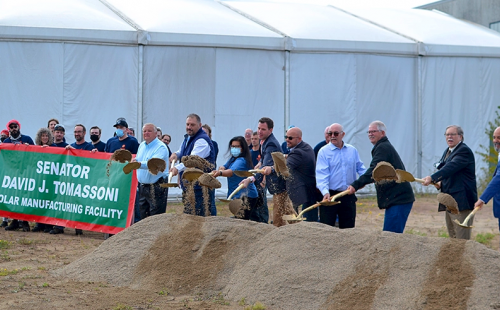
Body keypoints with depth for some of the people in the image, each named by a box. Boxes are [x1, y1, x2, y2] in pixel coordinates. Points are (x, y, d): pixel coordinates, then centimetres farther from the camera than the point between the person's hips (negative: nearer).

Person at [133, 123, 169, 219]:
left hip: (156, 188, -8)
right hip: (142, 186, 8)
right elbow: (137, 160, 29)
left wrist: (140, 164, -46)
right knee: (143, 217, 12)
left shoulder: (161, 147, -13)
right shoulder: (142, 145, 14)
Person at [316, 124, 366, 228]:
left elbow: (360, 168, 18)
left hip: (348, 196, 4)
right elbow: (321, 174, -11)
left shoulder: (352, 150, 10)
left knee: (348, 227, 9)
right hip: (330, 195, -4)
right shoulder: (324, 151, -2)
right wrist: (325, 192, -25)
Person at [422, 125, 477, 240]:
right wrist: (440, 182, 5)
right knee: (452, 238, 14)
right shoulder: (447, 152, 17)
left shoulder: (464, 151, -12)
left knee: (462, 239, -11)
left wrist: (432, 178, -38)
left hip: (461, 201, -10)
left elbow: (451, 167, -27)